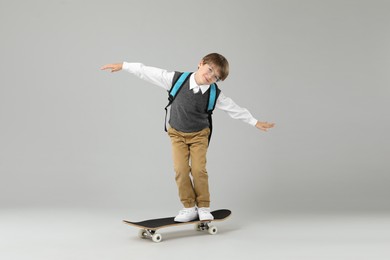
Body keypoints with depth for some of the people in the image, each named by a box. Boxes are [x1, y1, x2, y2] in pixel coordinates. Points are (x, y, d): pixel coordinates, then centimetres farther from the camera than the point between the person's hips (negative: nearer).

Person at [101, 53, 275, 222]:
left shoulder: (215, 95, -18)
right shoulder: (177, 79, -21)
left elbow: (235, 109, -5)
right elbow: (149, 72, -16)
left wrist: (255, 122, 1)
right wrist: (123, 66, -13)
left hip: (199, 134, 0)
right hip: (177, 134, 0)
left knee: (199, 169, -10)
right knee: (181, 170, -9)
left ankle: (203, 207, 9)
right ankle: (189, 208, 6)